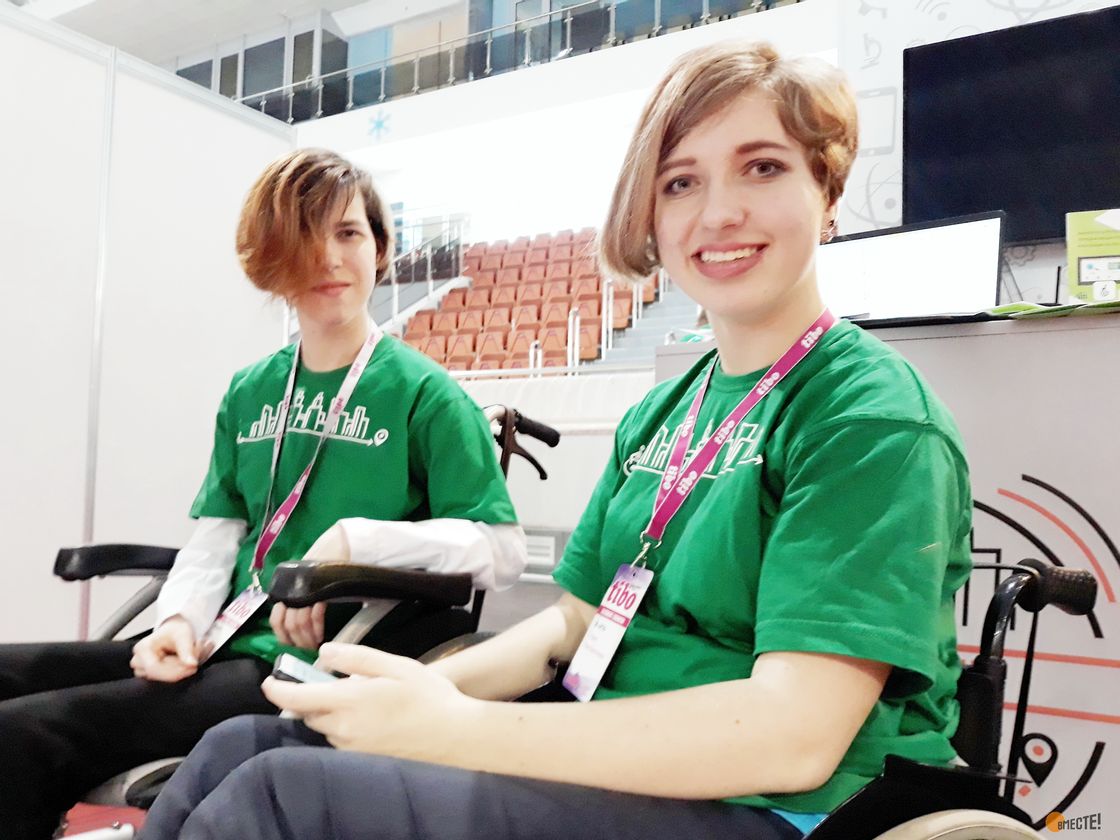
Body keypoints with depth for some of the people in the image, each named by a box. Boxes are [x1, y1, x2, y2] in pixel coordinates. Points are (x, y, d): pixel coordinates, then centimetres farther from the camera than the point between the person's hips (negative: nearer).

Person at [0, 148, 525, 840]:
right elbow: (215, 536, 14)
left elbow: (503, 550, -11)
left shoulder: (424, 393, -5)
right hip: (232, 645, 6)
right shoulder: (250, 392, 14)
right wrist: (181, 617, -6)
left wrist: (355, 539, -21)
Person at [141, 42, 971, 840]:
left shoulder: (874, 418, -14)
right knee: (237, 750, -5)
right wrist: (434, 687, -6)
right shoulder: (660, 415, 10)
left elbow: (793, 734, -24)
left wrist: (452, 729, -23)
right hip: (614, 765, 7)